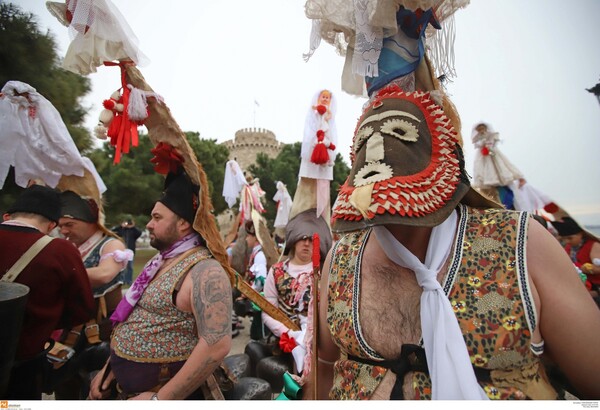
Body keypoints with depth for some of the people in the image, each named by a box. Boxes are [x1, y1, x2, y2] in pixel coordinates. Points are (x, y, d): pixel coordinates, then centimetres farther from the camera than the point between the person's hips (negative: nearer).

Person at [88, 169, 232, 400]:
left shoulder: (204, 271, -24)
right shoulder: (159, 261, 5)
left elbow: (217, 345, -31)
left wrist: (159, 399, -24)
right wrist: (109, 369, 10)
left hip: (168, 395, -8)